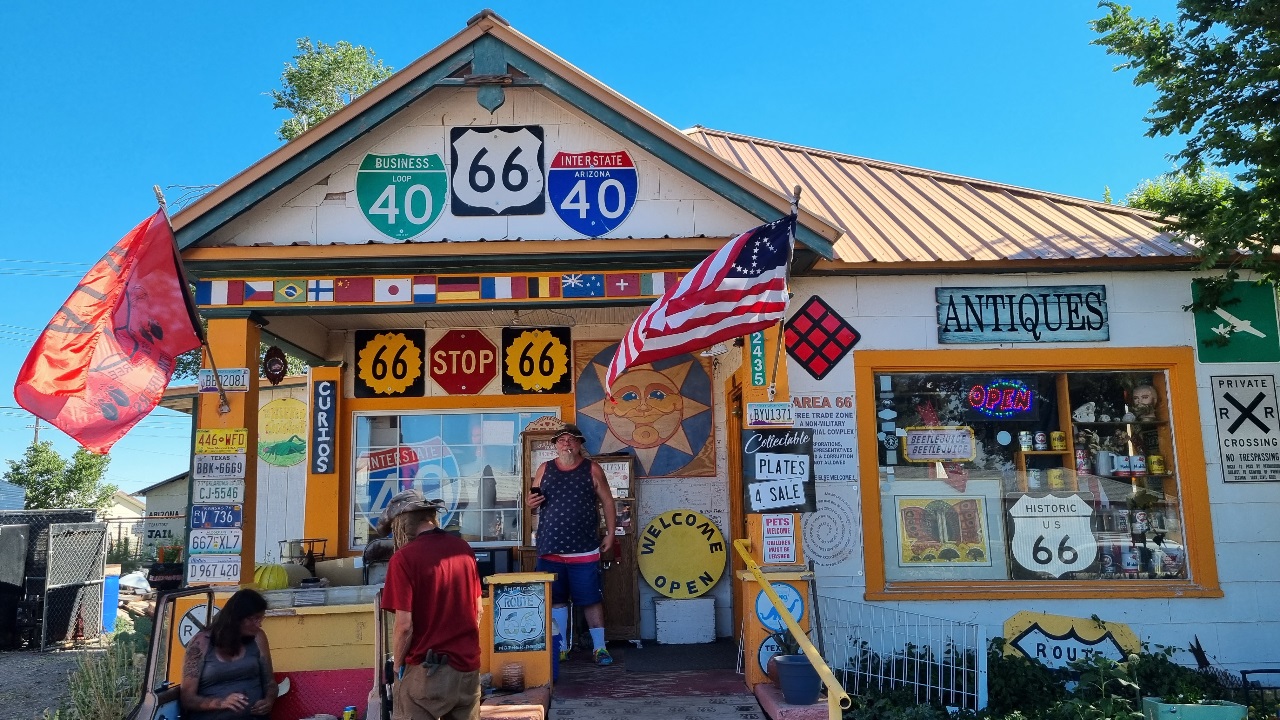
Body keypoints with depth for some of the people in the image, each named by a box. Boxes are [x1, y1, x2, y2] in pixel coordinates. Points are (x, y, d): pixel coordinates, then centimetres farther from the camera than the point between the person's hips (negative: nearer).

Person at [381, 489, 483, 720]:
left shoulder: (404, 557, -14)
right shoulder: (464, 548, 3)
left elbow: (405, 625, -16)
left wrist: (397, 665, 0)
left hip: (426, 669, -6)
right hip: (469, 666, 6)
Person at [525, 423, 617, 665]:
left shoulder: (592, 469, 3)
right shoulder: (544, 469, 9)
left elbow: (607, 502, 5)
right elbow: (532, 498, 16)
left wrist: (610, 534, 0)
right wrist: (530, 501, -8)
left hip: (584, 550, -2)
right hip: (550, 549, 2)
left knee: (591, 599, 0)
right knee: (555, 599, 8)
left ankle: (599, 647, 11)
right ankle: (560, 648, 21)